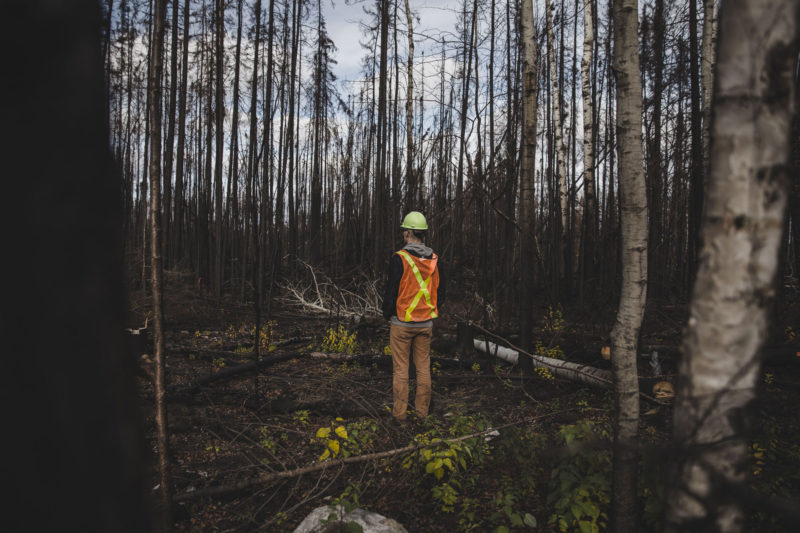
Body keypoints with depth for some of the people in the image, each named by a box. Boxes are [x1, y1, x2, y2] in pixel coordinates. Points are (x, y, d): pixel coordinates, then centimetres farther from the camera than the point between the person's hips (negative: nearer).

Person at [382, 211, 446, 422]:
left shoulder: (399, 259, -15)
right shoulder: (434, 260, 1)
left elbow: (391, 293, -13)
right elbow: (440, 294, 7)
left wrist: (387, 315, 4)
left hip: (402, 323, -4)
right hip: (426, 323, 4)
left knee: (400, 368, 5)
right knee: (423, 367, 13)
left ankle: (399, 412, 12)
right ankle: (422, 410, 21)